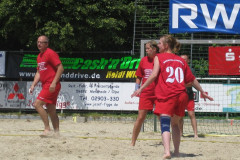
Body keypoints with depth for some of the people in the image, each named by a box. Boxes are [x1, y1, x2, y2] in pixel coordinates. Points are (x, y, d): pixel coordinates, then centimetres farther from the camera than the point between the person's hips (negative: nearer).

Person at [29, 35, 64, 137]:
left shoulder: (51, 53, -10)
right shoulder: (39, 56, 18)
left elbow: (60, 68, -16)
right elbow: (39, 72, 24)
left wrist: (54, 83, -22)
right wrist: (33, 85, 11)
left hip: (52, 85, -9)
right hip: (45, 85, 9)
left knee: (37, 104, -17)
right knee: (51, 111, 9)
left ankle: (47, 129, -14)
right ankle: (56, 132, 11)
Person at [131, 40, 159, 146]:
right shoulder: (144, 60, 6)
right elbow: (139, 76, 16)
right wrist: (137, 86, 3)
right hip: (145, 93, 2)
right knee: (140, 118, 1)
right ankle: (132, 142, 8)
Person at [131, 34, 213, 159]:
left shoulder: (159, 57, 7)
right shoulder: (181, 60, 19)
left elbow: (154, 75, -6)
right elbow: (192, 79, 22)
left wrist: (141, 88, -3)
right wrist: (202, 92, 32)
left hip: (166, 96, -5)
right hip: (181, 95, 5)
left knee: (165, 123, -13)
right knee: (175, 124, 21)